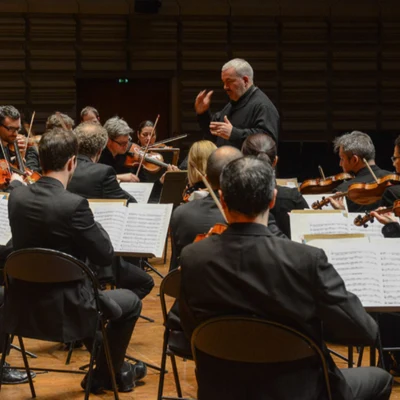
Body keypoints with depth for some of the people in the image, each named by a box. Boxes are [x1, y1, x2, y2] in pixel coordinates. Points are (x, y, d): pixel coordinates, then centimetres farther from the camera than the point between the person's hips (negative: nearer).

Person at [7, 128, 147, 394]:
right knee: (131, 302, 19)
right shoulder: (74, 204, -22)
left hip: (24, 307, 7)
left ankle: (108, 367, 45)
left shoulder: (16, 197, -2)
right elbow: (105, 257, -13)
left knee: (91, 293, 36)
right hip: (62, 310, -7)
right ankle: (107, 374, 31)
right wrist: (94, 224, 3)